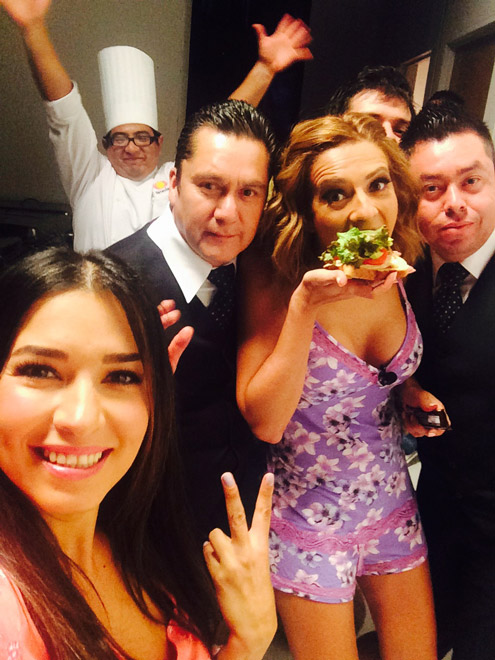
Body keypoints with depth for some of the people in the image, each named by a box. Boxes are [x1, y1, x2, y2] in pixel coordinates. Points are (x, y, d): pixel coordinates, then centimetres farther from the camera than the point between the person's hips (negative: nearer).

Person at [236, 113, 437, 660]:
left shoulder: (398, 270, -8)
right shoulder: (273, 278, -20)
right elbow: (264, 420, -25)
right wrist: (304, 304, -34)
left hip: (391, 497, 5)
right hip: (308, 512, -4)